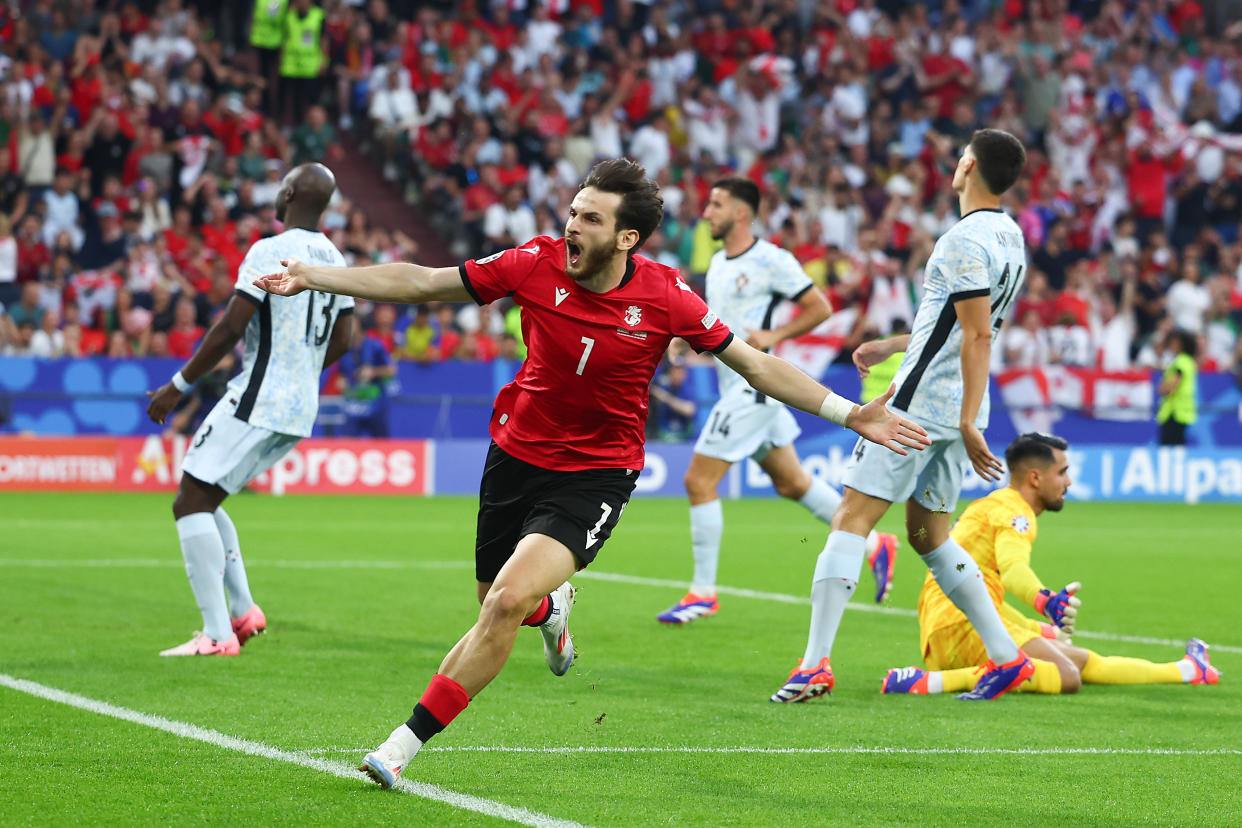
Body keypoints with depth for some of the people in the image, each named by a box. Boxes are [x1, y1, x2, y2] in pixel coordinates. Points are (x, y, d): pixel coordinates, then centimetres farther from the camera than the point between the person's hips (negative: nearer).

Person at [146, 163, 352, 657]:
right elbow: (341, 343, 17)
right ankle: (243, 611, 14)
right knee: (201, 500, 20)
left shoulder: (269, 253, -13)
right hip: (301, 411, 9)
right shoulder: (335, 261, 12)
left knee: (191, 502, -5)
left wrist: (178, 386, -8)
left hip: (258, 403, -9)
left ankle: (217, 634, -12)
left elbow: (230, 329, -16)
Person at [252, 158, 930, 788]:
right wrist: (313, 277, -5)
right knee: (498, 607, 13)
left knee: (509, 600, -22)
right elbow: (421, 283, -3)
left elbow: (754, 363, -4)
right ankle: (553, 607, 53)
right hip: (518, 454, 3)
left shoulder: (664, 297, -15)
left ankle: (406, 743, -13)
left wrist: (849, 413, -8)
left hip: (598, 472, -3)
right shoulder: (537, 264, -11)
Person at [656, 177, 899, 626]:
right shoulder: (718, 263, 14)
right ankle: (873, 544, 25)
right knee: (792, 482, 15)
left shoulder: (771, 260, -12)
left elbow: (819, 307, -8)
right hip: (734, 385, 9)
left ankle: (703, 592, -3)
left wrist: (772, 336, -16)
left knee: (699, 481, -10)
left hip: (754, 385, -9)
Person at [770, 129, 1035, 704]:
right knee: (928, 535, 16)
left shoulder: (966, 241, -16)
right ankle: (1005, 656, 13)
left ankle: (815, 664, -13)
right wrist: (892, 345, 33)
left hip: (922, 405, -9)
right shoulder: (1009, 237, 14)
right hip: (953, 413, 9)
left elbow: (978, 336, -21)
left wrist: (968, 424, -23)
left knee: (851, 520, -8)